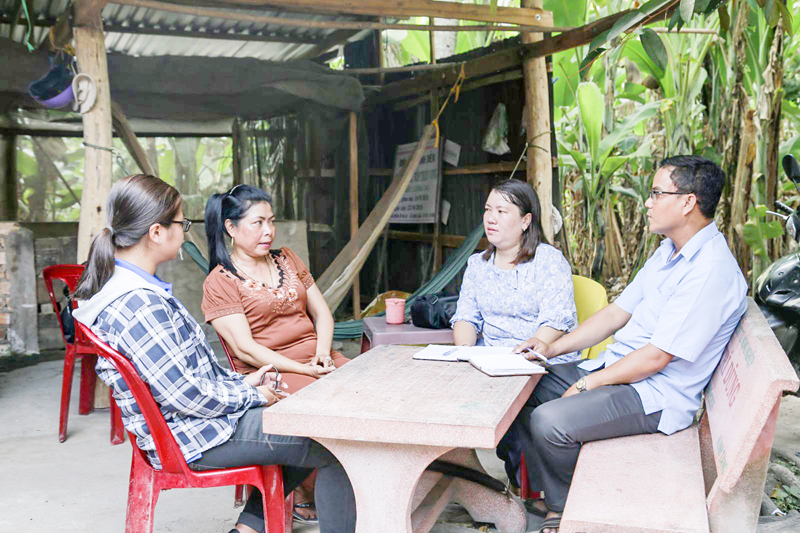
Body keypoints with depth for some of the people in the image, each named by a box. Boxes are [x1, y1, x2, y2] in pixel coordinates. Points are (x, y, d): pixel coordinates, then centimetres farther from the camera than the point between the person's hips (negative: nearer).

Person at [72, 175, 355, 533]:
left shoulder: (122, 285, 7)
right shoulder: (138, 305, -27)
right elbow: (188, 395, -26)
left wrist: (240, 382, 8)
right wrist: (251, 394, -11)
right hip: (194, 439, -10)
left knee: (307, 428, 22)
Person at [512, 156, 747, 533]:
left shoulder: (711, 272, -23)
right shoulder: (669, 251, 10)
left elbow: (656, 358, -24)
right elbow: (618, 312, 12)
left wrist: (589, 383, -14)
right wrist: (552, 347, 4)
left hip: (656, 396, -10)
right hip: (617, 369, 10)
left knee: (549, 421, -25)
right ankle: (552, 500, 9)